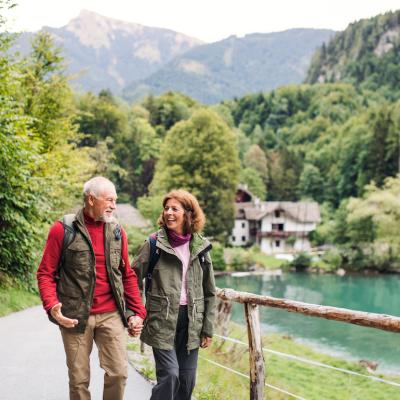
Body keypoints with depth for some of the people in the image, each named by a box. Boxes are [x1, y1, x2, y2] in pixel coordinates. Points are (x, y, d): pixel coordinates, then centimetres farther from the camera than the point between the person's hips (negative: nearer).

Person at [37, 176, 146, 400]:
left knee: (119, 373, -2)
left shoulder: (117, 232, 7)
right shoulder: (63, 230, -5)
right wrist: (52, 306, -19)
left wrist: (137, 312, 6)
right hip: (75, 317, -3)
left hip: (112, 315, 3)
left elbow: (128, 276, 12)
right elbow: (46, 274, -3)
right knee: (79, 379, 7)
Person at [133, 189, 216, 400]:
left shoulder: (200, 246, 4)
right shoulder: (154, 243, -4)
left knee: (187, 378, 7)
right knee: (169, 374, -12)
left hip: (190, 320, 3)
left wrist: (208, 328, 7)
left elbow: (209, 291, 9)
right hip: (162, 320, -3)